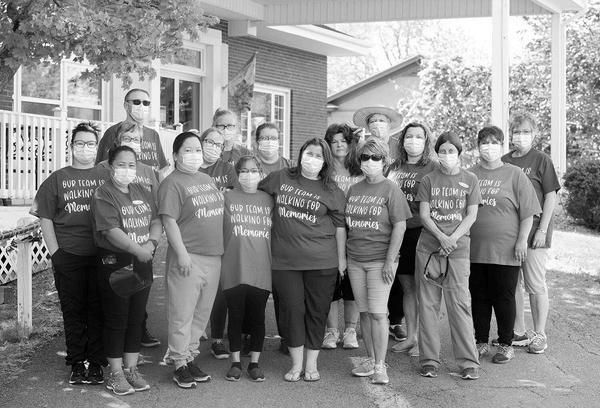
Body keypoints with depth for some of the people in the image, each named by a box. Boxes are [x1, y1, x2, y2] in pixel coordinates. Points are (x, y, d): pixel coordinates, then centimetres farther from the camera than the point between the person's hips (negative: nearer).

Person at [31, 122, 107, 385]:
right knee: (73, 311, 5)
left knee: (98, 311, 3)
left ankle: (96, 364, 12)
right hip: (68, 257, 0)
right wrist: (55, 252, -2)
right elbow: (45, 218, 7)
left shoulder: (106, 178, 8)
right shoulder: (57, 179, 9)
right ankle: (76, 364, 15)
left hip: (101, 256, 0)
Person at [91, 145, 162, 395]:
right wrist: (137, 249, -32)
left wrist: (151, 243, -15)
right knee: (116, 320, 2)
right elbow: (111, 230, -20)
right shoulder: (103, 195, -8)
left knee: (136, 319, 12)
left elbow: (156, 220, 5)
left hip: (142, 263, 6)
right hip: (115, 264, -6)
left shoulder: (142, 193, 13)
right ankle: (116, 374, 12)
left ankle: (131, 369, 23)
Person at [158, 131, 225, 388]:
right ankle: (180, 364, 7)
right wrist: (182, 253, -20)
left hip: (213, 255, 8)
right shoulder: (172, 183, -8)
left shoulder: (207, 180, 17)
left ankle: (191, 355, 25)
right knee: (182, 313, -2)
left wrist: (221, 249, 19)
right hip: (188, 257, -8)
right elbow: (169, 221, -14)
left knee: (202, 312, 13)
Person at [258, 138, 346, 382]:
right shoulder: (281, 179, 7)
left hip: (321, 261, -1)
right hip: (285, 260, 1)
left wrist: (341, 258, 4)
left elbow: (339, 226, 5)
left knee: (316, 311, 5)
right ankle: (296, 364, 15)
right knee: (292, 309, 3)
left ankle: (311, 364, 17)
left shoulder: (331, 191, 3)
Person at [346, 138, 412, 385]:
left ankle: (380, 365, 0)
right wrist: (345, 256, 10)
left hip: (380, 260, -5)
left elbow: (399, 226, -9)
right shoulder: (354, 190, 11)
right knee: (364, 312, 8)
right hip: (355, 259, 5)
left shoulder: (391, 189, -5)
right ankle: (370, 360, 19)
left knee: (377, 312, -7)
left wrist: (390, 260, -14)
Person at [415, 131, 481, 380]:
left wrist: (453, 238, -11)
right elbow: (424, 214, 1)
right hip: (428, 247, 1)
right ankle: (429, 360, 10)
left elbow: (471, 215, 2)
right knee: (427, 304, 2)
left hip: (458, 249, -1)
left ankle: (468, 362, 3)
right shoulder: (428, 180, 8)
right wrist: (441, 237, -14)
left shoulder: (469, 180, 7)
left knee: (459, 304, -4)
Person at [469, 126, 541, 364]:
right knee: (479, 298, 10)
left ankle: (506, 344, 16)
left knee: (504, 298, 3)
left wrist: (522, 240, -8)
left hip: (505, 251, -3)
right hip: (474, 250, 3)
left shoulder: (514, 175, 0)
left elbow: (527, 212, -1)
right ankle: (481, 342, 22)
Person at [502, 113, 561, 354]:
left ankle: (540, 335, 11)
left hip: (533, 230, -4)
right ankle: (518, 332, 22)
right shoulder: (505, 161, 9)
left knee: (535, 285, 0)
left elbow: (551, 197, -5)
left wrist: (542, 230, -11)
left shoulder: (541, 160, -2)